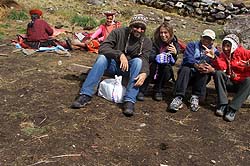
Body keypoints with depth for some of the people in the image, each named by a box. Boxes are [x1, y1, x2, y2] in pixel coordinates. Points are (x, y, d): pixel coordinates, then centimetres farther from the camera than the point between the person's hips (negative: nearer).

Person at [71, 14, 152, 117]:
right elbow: (103, 48, -22)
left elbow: (144, 59, -21)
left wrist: (144, 73, -43)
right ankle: (86, 95, -31)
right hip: (114, 64, 0)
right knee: (102, 58, -30)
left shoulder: (146, 42, -5)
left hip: (130, 69, 1)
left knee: (138, 61, -30)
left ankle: (130, 101, -37)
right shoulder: (118, 33, -10)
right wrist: (120, 55, -38)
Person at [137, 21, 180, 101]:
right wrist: (156, 57, -42)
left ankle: (158, 91, -11)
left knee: (167, 67, -29)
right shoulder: (155, 41, -8)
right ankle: (141, 91, -24)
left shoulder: (175, 44, -5)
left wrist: (175, 53, -31)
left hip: (164, 73, 1)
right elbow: (150, 56, -20)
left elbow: (173, 62, -10)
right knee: (153, 64, -31)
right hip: (153, 72, -1)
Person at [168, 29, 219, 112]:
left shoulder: (215, 51, 12)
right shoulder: (192, 45, 9)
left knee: (204, 70, -30)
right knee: (185, 69, -33)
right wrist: (197, 65, -33)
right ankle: (178, 98, -42)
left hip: (202, 77, 1)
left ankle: (195, 97, -28)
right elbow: (188, 58, -12)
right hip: (188, 73, -1)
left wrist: (211, 69, -31)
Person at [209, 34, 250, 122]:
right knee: (218, 73, -22)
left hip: (242, 83, -2)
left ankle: (232, 108, -36)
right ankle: (222, 104, -26)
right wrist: (214, 58, -34)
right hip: (230, 83, 2)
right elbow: (221, 67, -18)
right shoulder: (223, 55, 0)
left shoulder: (242, 52, -6)